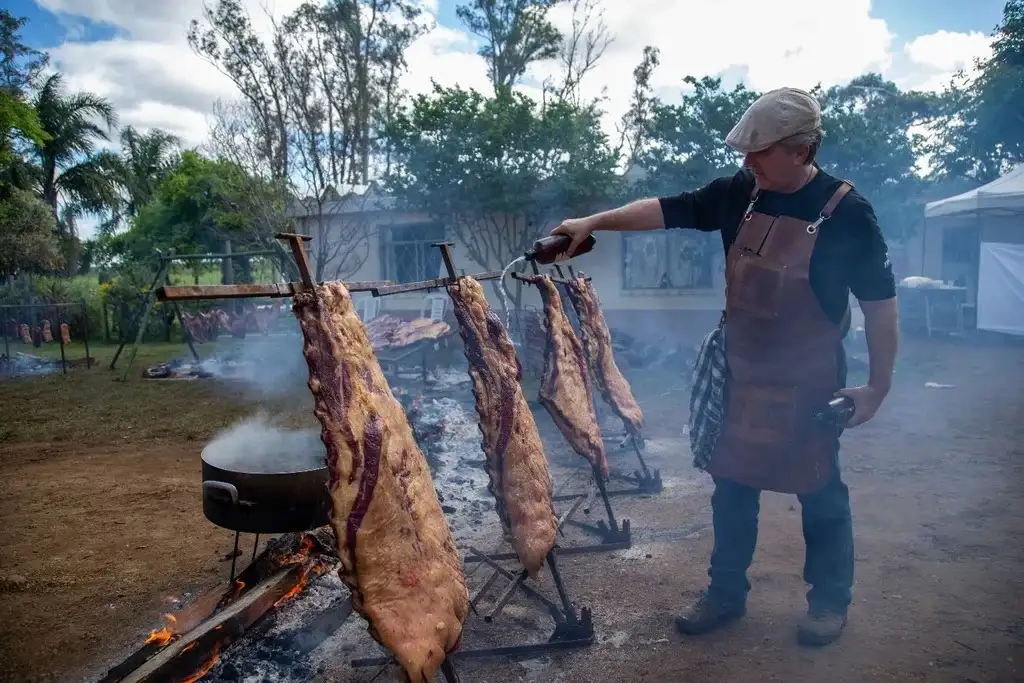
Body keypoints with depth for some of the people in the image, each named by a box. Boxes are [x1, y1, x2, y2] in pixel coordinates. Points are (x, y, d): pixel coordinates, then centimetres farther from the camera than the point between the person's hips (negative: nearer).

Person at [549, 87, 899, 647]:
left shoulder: (846, 212, -17)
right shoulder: (738, 193, -4)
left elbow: (879, 304, -12)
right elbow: (665, 210, 3)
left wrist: (878, 386, -12)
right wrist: (592, 222, -1)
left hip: (808, 381, -4)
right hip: (739, 372, 5)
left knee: (820, 494, 12)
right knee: (732, 485, 14)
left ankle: (830, 599, 35)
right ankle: (726, 592, 32)